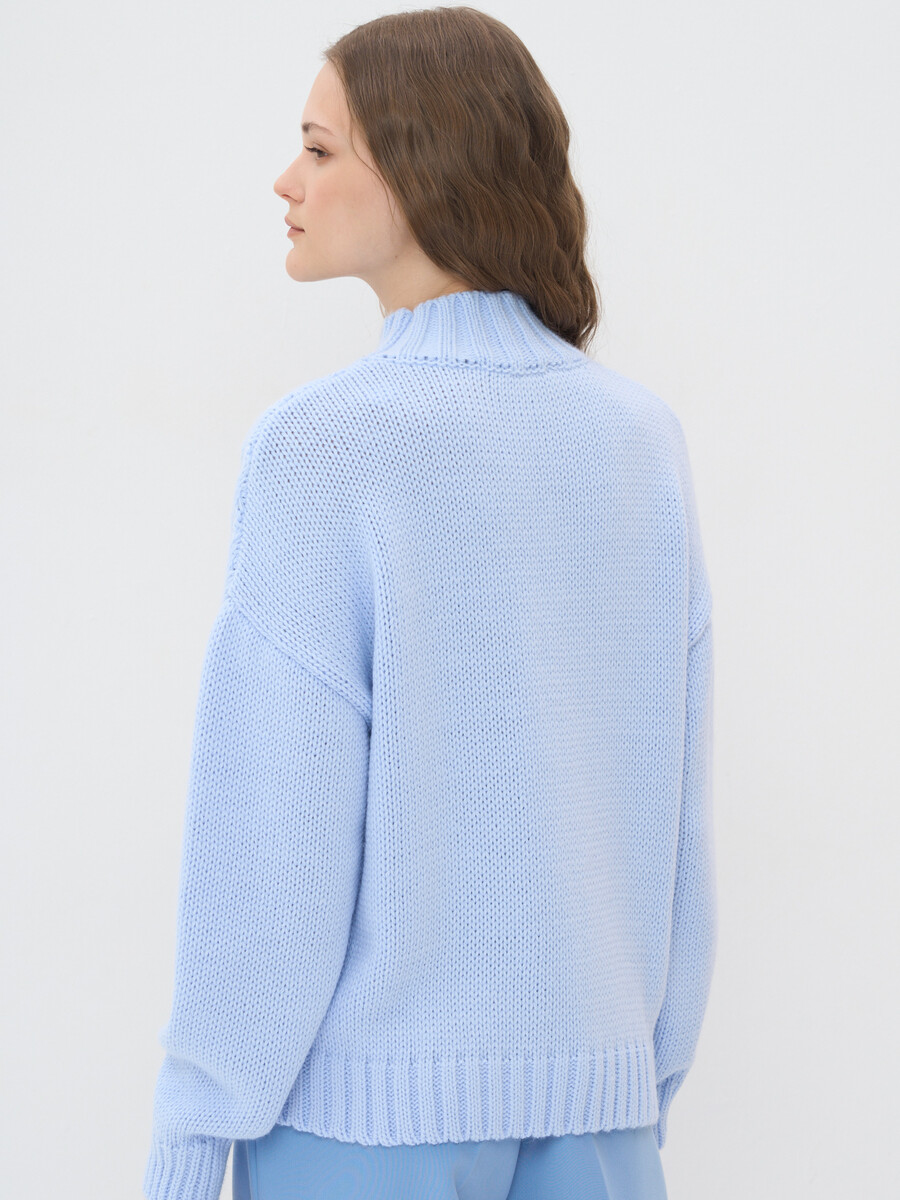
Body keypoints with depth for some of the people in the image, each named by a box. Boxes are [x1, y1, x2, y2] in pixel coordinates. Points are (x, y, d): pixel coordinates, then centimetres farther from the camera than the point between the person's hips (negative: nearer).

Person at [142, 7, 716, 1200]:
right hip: (590, 1092, 5)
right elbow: (680, 800, 5)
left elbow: (272, 831, -14)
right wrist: (653, 1075, 15)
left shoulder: (324, 444, -14)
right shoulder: (644, 437, 2)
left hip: (370, 1097, -4)